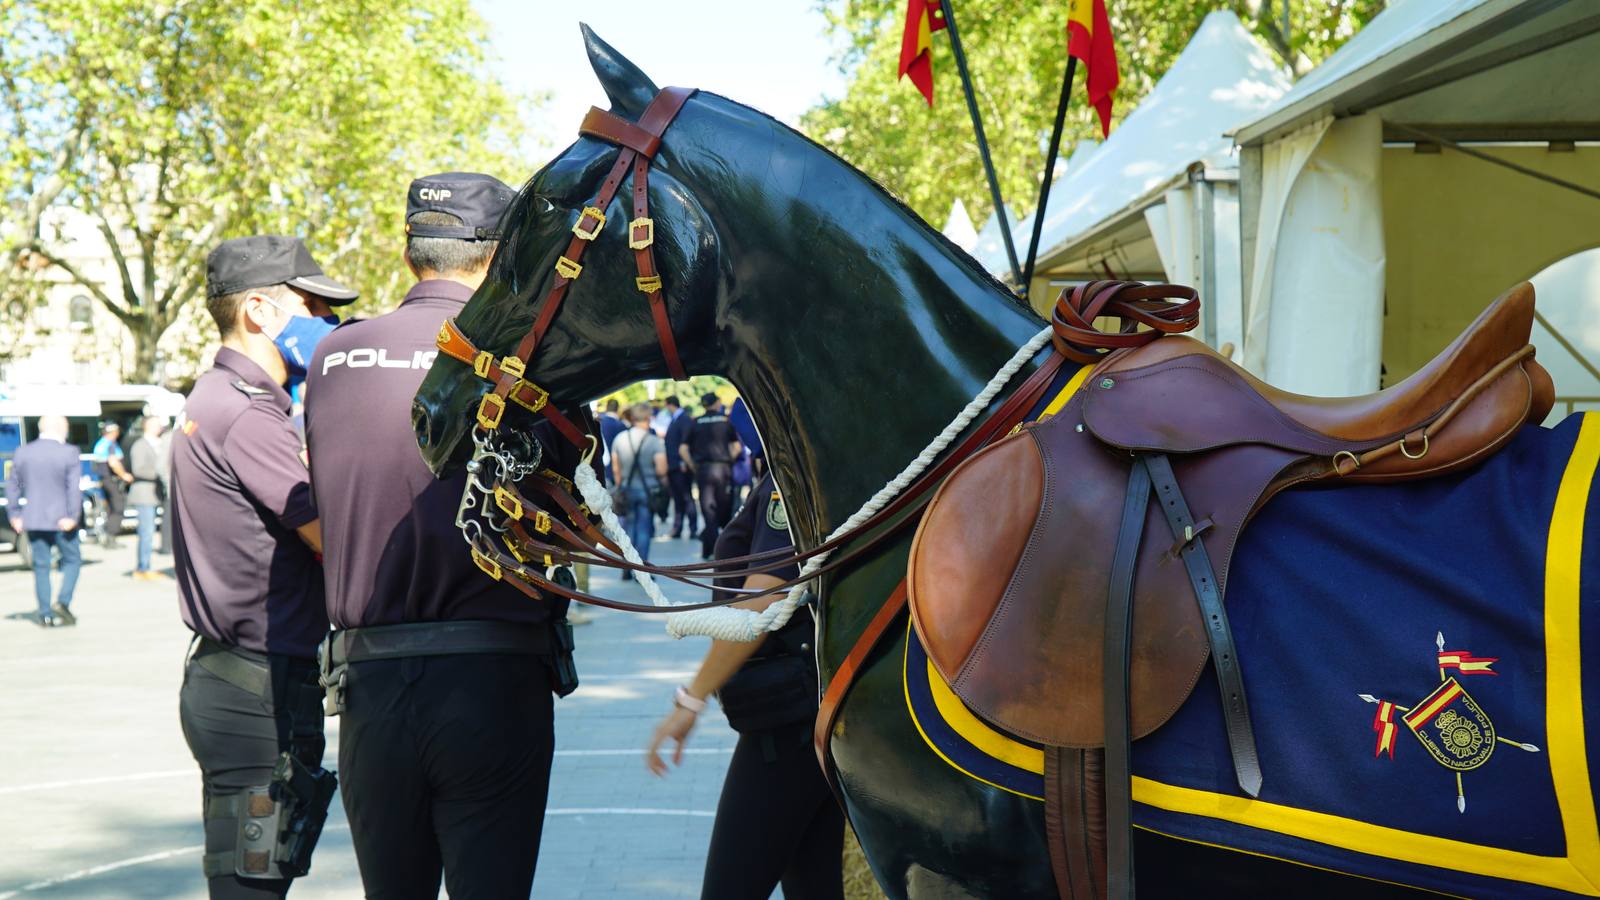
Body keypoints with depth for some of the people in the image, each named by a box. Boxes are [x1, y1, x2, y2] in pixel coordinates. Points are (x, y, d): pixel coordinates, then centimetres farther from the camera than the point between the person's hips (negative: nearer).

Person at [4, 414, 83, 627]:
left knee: (41, 565, 10)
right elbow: (74, 487, -16)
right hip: (61, 520, -4)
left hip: (33, 520, 4)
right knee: (72, 560, 12)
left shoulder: (22, 452, 3)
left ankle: (45, 614, 10)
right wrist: (72, 516, -13)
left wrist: (15, 515, 11)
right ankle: (63, 602, -4)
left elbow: (12, 485, 7)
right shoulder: (69, 452, -11)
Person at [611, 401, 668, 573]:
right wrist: (663, 484, 4)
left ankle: (627, 569, 15)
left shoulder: (620, 439, -1)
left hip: (627, 489, 3)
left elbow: (615, 469, 3)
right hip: (648, 491, -3)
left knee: (629, 528, 13)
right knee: (644, 530, 3)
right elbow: (661, 470, -16)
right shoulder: (655, 442, -12)